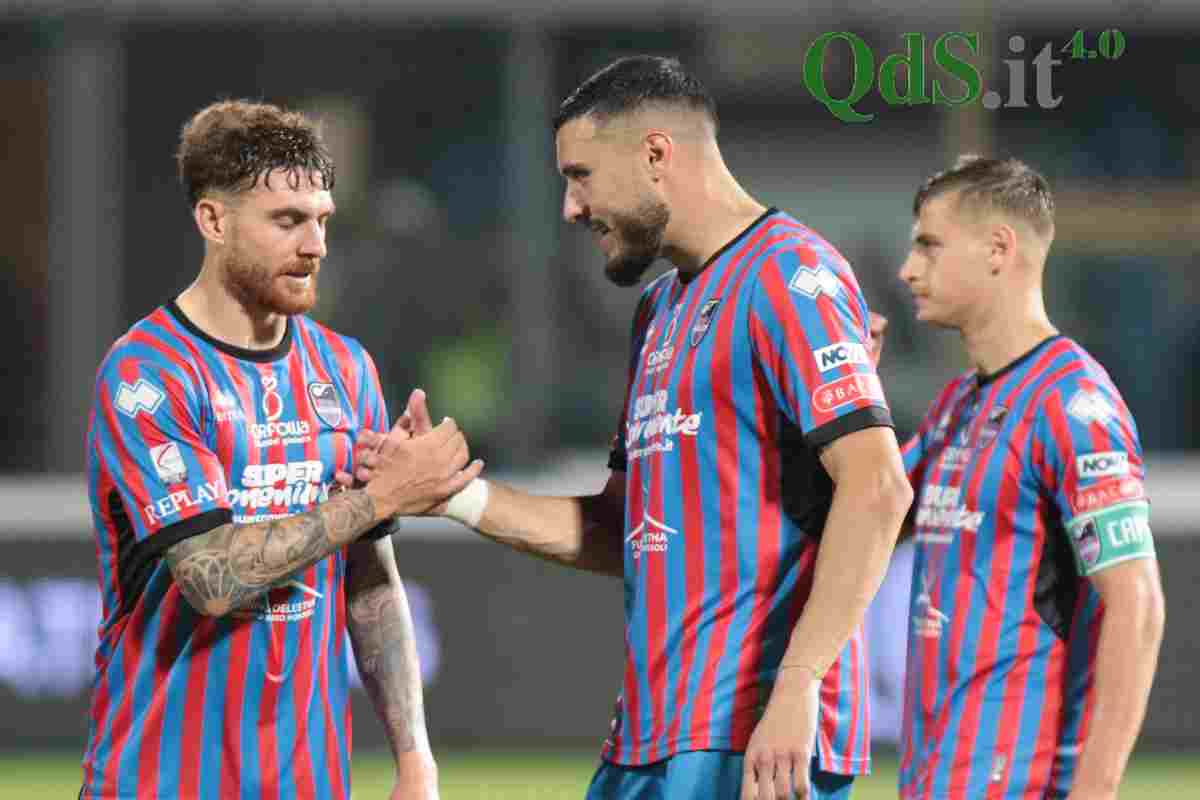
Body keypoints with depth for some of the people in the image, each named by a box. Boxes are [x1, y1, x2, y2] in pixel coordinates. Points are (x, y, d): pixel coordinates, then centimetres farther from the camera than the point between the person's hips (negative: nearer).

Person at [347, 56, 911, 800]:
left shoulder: (786, 273, -7)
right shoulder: (662, 307, 22)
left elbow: (876, 488, -18)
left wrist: (794, 691, -24)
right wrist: (457, 495, 13)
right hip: (654, 737, 9)